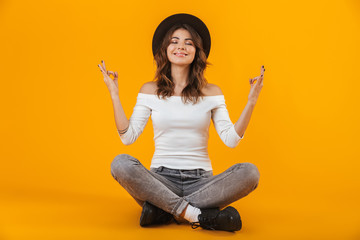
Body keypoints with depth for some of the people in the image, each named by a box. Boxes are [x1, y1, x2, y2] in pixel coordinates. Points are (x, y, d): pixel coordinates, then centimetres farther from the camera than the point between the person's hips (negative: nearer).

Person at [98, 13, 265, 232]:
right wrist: (115, 96, -6)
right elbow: (128, 137, -2)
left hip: (201, 181, 1)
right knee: (121, 163, -30)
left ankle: (163, 209, -24)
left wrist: (251, 102, -8)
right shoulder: (150, 90, 6)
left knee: (249, 172, -26)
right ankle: (200, 216, -29)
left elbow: (231, 139, -1)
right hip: (161, 179, -1)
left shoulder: (211, 92, 6)